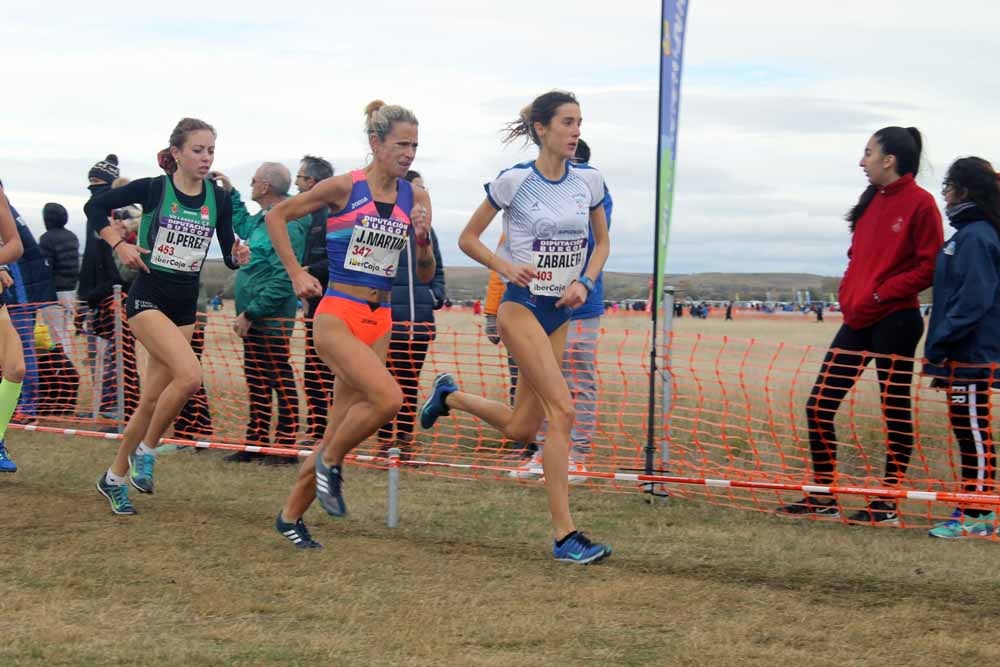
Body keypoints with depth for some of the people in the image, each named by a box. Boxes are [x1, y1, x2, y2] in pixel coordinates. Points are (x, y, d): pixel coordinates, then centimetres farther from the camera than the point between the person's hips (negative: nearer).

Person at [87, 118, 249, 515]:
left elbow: (229, 256, 7)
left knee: (152, 400, 8)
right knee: (189, 375, -25)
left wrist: (239, 255, -14)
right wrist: (119, 245, -9)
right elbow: (95, 207, 3)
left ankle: (114, 478, 23)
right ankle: (145, 451, -6)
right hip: (148, 299, -5)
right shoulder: (152, 189, -8)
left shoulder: (219, 199, 2)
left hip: (185, 306, 5)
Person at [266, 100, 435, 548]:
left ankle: (291, 515, 21)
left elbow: (425, 275, 9)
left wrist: (423, 238, -10)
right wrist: (295, 272, -3)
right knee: (388, 398, -26)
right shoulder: (344, 188, -8)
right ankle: (330, 463, -1)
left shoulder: (415, 198, 6)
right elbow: (277, 216, 3)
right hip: (337, 315, -5)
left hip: (379, 321, 5)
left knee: (340, 427, 7)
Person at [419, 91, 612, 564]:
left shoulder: (589, 181, 3)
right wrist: (505, 265, -17)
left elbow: (602, 243, 16)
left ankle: (449, 396, 38)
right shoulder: (514, 181, -9)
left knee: (521, 428, 9)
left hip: (559, 312, 6)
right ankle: (564, 535, -17)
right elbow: (468, 238, 0)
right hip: (520, 306, -6)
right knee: (562, 409, -19)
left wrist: (585, 282, -3)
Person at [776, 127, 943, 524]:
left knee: (895, 410, 2)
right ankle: (823, 498, 13)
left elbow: (928, 268, -13)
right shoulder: (872, 201, 14)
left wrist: (880, 295, -17)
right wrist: (848, 294, 4)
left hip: (895, 321, -8)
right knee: (819, 404, 5)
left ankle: (887, 504, 9)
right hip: (858, 319, 8)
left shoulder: (919, 203, -9)